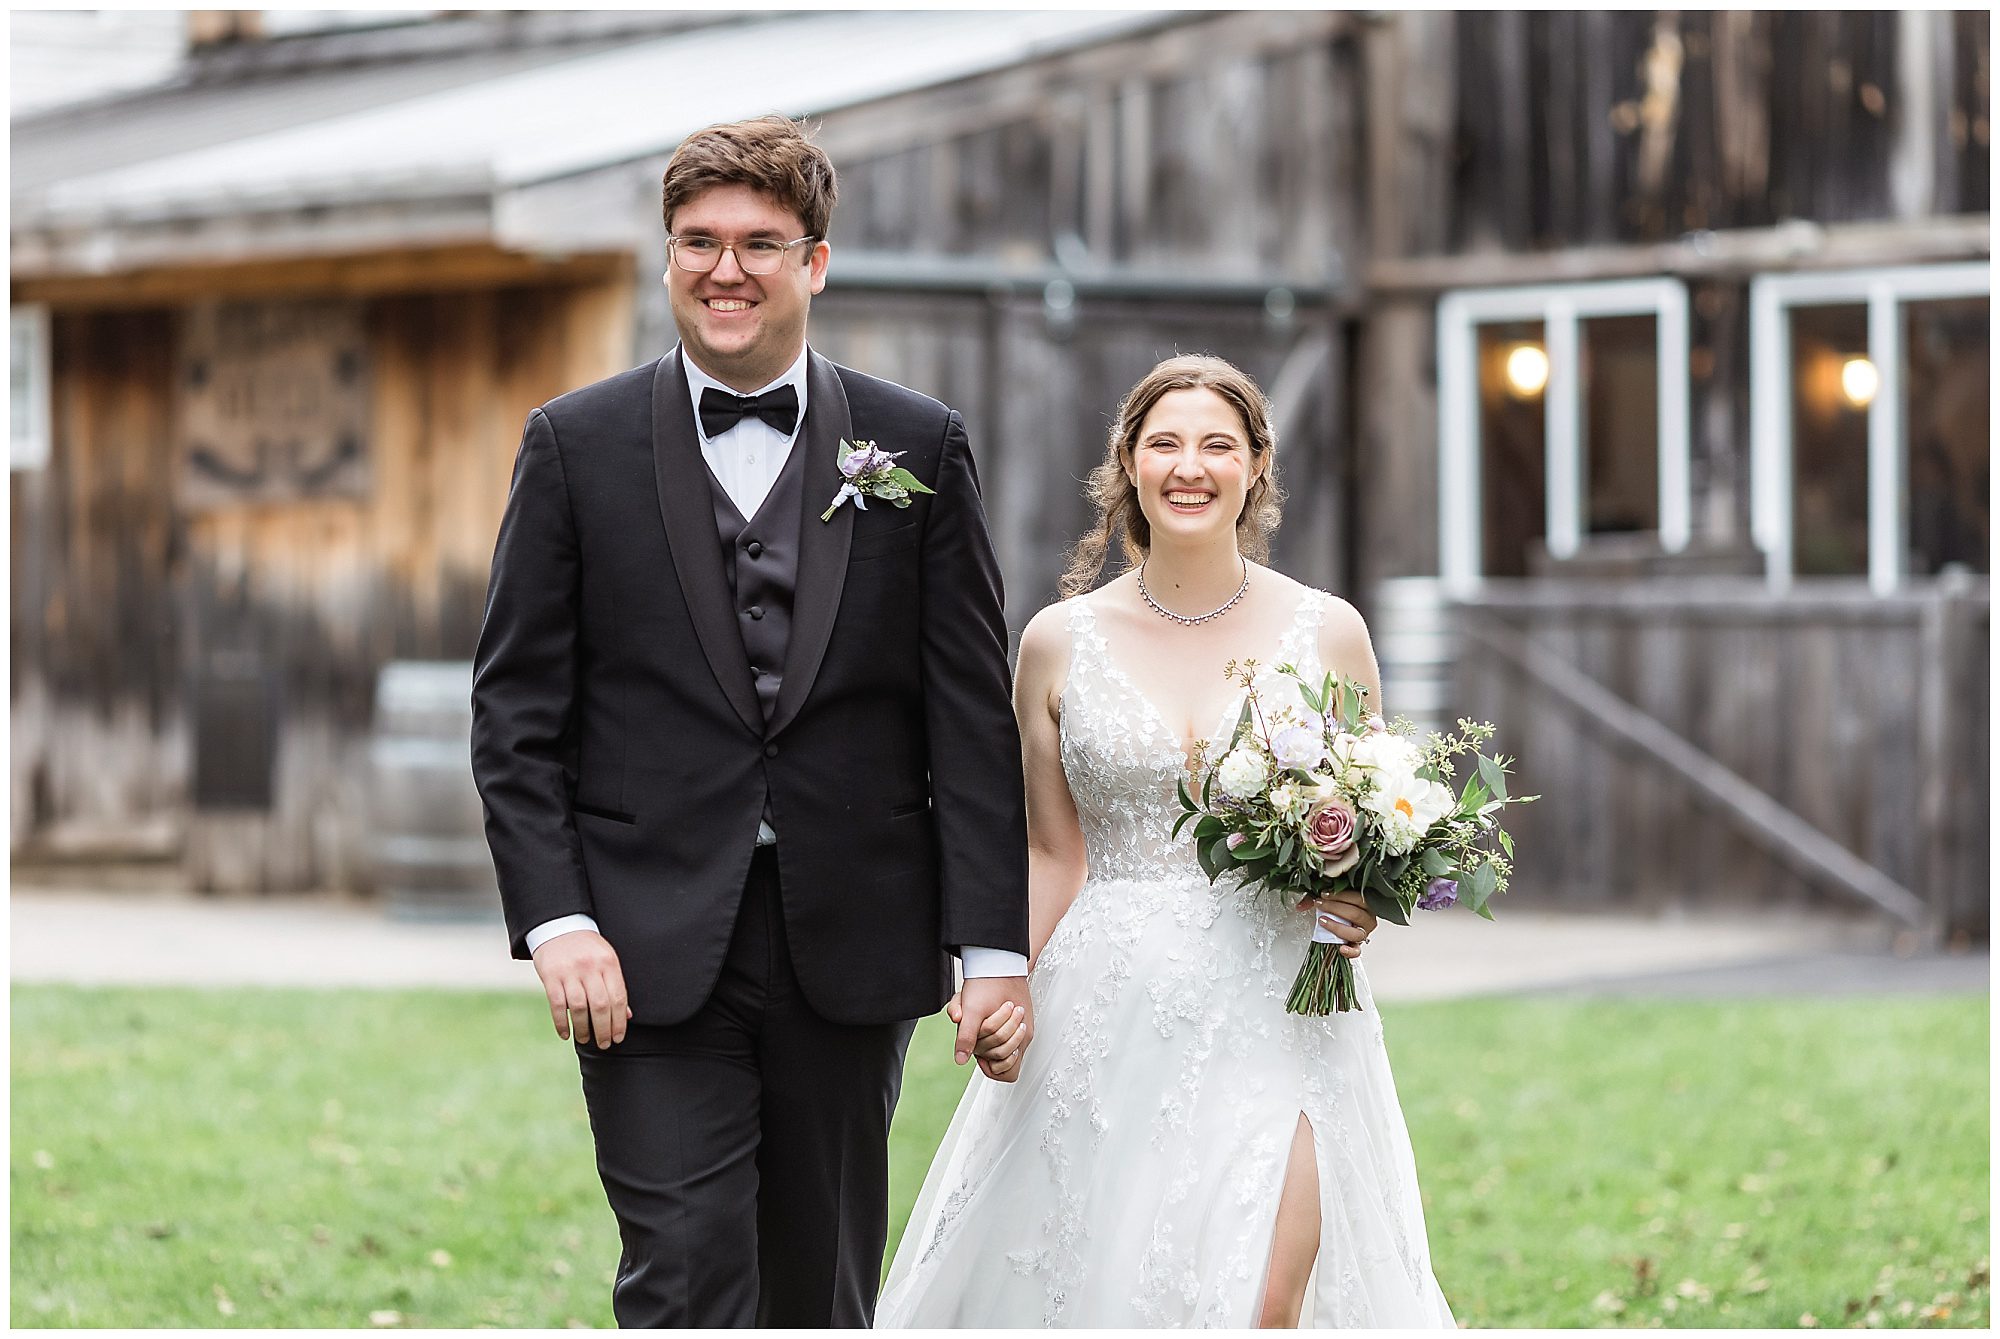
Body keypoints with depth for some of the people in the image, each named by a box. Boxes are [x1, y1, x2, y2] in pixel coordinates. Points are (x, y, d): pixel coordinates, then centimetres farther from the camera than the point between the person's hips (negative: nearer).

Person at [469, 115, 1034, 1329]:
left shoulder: (920, 450, 6)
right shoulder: (576, 445, 3)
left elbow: (974, 721, 3)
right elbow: (517, 711, 2)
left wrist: (995, 946, -3)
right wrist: (555, 918, -9)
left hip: (851, 953, 2)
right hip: (652, 954, -2)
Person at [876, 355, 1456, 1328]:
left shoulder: (1326, 632, 4)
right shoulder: (1061, 642, 4)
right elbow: (1054, 856, 9)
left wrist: (1361, 901, -9)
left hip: (1274, 1017, -1)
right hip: (1109, 1019, 1)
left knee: (1268, 1301, -13)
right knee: (1099, 1285, 1)